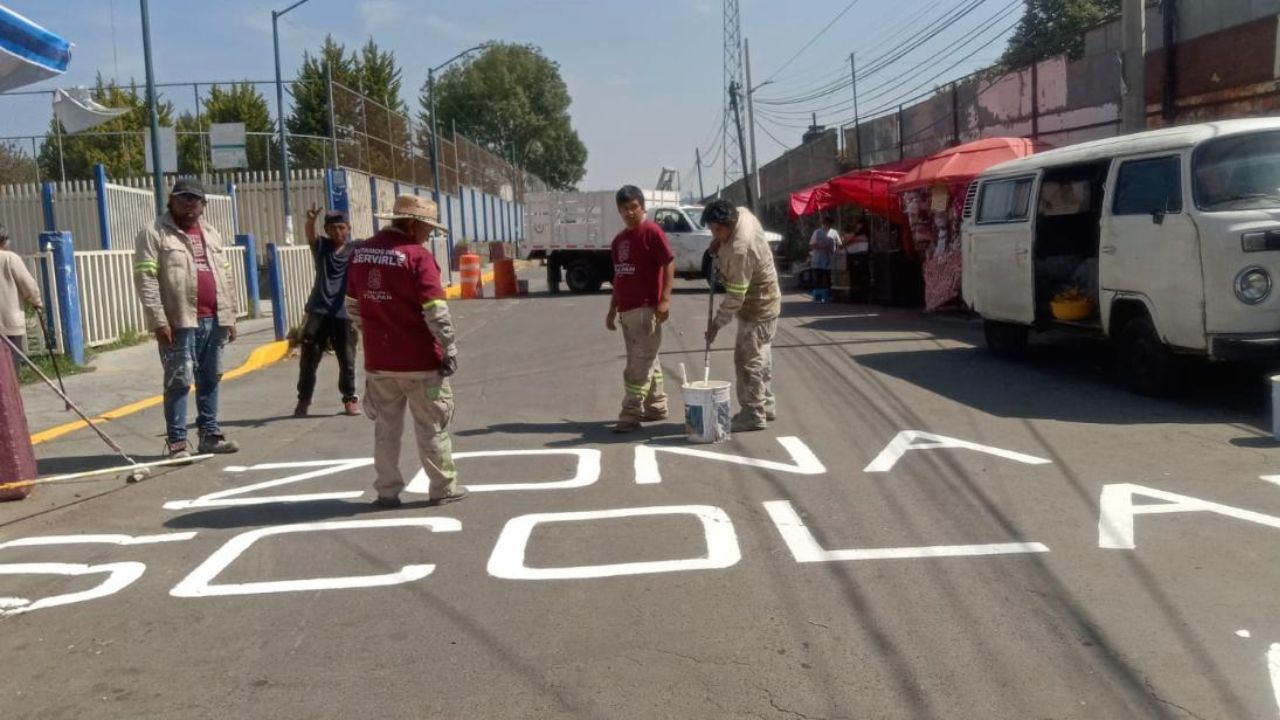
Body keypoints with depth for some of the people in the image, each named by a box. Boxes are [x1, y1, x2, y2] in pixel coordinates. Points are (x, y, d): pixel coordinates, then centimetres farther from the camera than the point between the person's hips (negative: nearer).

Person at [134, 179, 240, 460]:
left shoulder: (212, 234, 18)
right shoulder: (154, 233, -3)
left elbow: (225, 278, 21)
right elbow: (145, 279, -10)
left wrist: (230, 316, 15)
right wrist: (158, 320, -17)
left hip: (213, 320, 6)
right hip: (180, 322, -6)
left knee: (210, 379, 11)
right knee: (179, 381, -4)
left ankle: (209, 434, 20)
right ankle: (176, 441, 2)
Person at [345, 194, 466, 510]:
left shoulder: (360, 252, 6)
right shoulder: (417, 255, -15)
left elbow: (353, 306, 13)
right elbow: (435, 311, -18)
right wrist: (450, 350, -10)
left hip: (378, 360, 5)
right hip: (420, 360, -5)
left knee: (386, 427, 13)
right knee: (431, 426, 7)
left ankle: (387, 492, 17)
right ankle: (443, 488, 16)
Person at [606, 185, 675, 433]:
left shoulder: (652, 232, -7)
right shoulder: (619, 240, 16)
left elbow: (669, 264, -12)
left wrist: (665, 299, -20)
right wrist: (612, 309, 19)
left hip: (646, 309, -8)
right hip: (626, 310, 8)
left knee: (639, 364, -6)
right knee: (646, 361, 14)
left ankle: (631, 414, -6)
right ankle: (656, 407, 23)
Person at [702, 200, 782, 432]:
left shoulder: (740, 250, -32)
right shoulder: (742, 213, -7)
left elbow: (735, 296, -27)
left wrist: (717, 323, -19)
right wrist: (718, 242, 2)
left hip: (758, 307, -10)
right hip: (764, 300, 10)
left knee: (748, 359, -6)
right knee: (760, 355, 18)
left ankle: (753, 414, -1)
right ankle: (766, 405, 29)